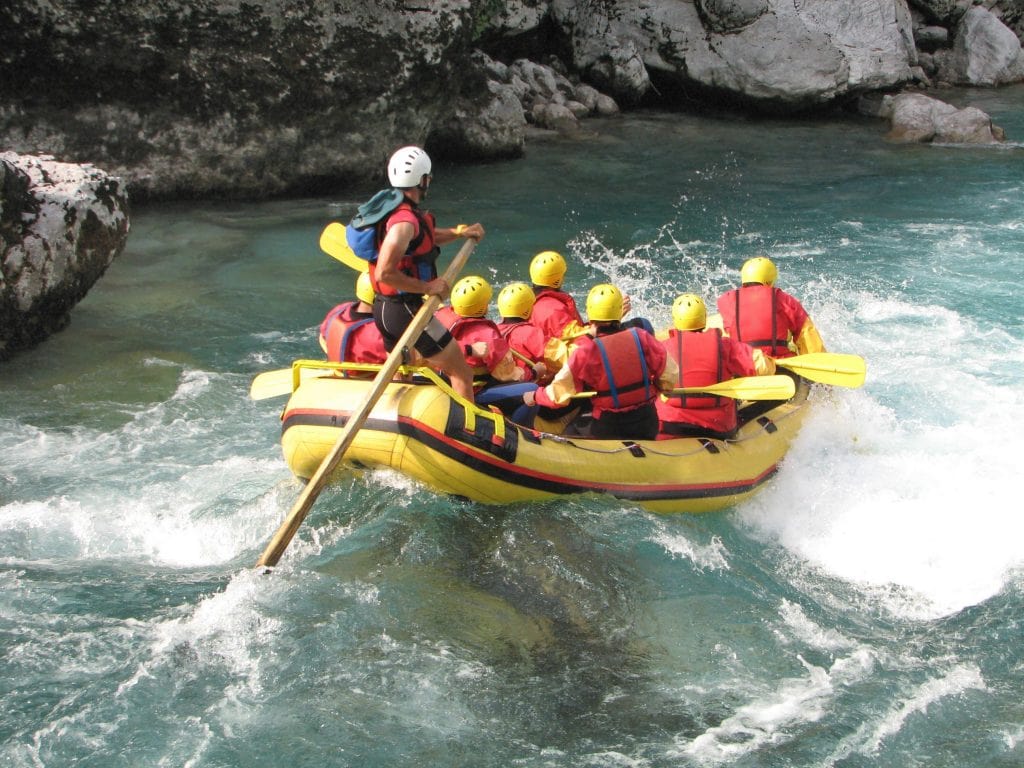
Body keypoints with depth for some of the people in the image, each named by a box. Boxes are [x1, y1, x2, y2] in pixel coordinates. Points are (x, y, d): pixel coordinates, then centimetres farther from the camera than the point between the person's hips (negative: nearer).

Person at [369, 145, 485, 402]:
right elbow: (384, 273, -30)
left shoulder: (393, 210, 9)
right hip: (407, 311, -10)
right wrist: (428, 287, -23)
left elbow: (423, 238, 29)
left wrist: (459, 232, 21)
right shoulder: (404, 221, -22)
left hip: (384, 309, 10)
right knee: (462, 373, -2)